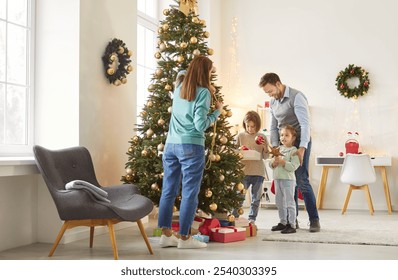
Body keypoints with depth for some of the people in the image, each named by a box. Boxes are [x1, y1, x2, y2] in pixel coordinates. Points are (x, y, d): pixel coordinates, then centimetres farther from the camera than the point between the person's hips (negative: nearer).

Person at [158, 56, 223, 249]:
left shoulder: (179, 89, 12)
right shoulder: (203, 92, -8)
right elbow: (200, 125, -12)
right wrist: (217, 111, 1)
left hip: (170, 145, 7)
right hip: (191, 147, -7)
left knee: (168, 190, 8)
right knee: (189, 193, 0)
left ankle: (166, 234, 13)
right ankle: (184, 237, 4)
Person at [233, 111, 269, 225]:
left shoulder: (262, 137, 6)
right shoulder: (240, 136, 4)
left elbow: (266, 157, 9)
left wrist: (265, 147, -10)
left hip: (258, 172, 2)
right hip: (244, 171, -1)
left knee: (256, 198, 8)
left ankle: (252, 219, 17)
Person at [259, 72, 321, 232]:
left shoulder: (296, 97, -14)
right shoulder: (272, 102, 10)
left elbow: (305, 124, -22)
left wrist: (302, 148, -29)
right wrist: (275, 147, 0)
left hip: (300, 142, -7)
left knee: (301, 180, -13)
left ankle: (314, 220, -6)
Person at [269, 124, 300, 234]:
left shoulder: (293, 151, -9)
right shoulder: (278, 149, 12)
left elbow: (293, 167, -18)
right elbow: (270, 164, 11)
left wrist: (282, 161, -22)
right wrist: (274, 161, -10)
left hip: (288, 179, -7)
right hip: (277, 179, 7)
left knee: (289, 202, -4)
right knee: (279, 202, 14)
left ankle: (292, 225, 1)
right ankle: (283, 222, 26)